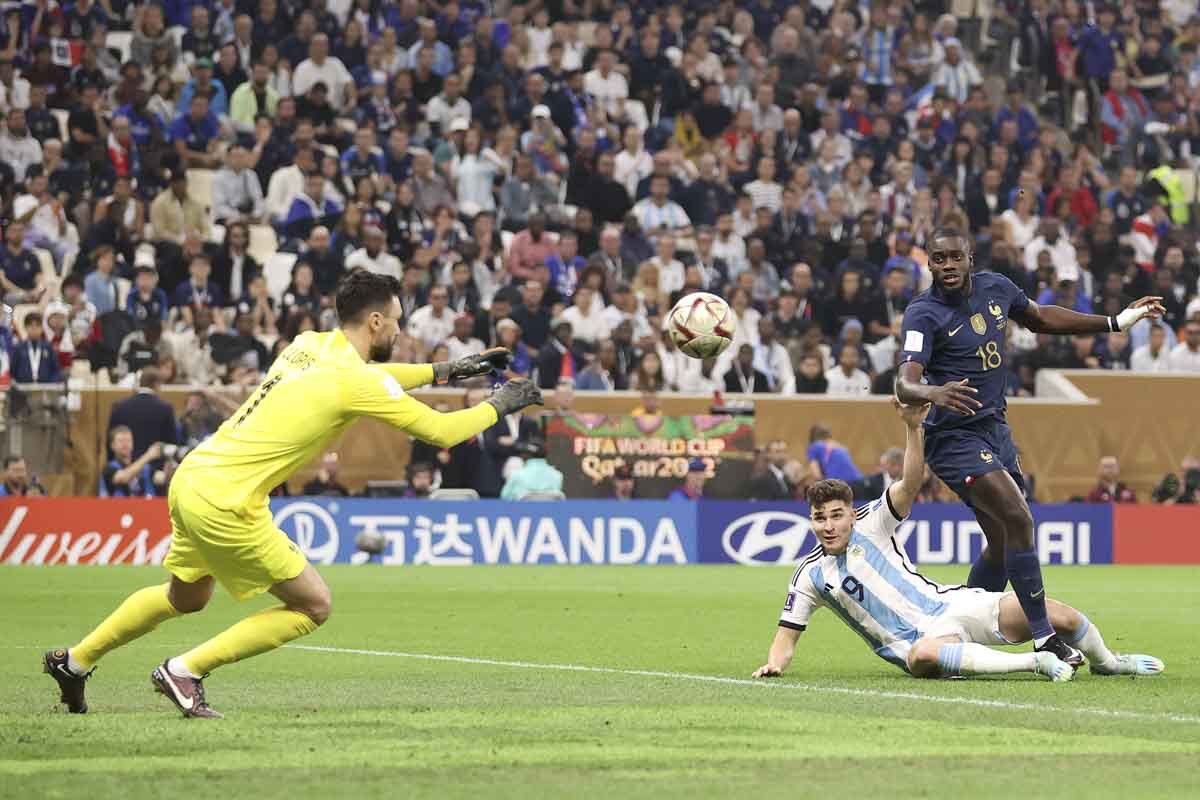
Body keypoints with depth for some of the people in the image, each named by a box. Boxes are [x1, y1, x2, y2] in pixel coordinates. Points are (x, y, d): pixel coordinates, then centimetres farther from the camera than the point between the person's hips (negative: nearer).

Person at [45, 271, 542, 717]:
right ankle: (185, 671, 2)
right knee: (313, 605, 3)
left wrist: (444, 371, 28)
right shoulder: (352, 381, -16)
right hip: (226, 504, -9)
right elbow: (441, 431, -10)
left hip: (192, 477, 9)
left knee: (185, 597, 31)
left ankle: (74, 661, 39)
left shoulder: (310, 346, 9)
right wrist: (497, 407, 7)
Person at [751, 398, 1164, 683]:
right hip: (916, 638, -2)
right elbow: (787, 636, 6)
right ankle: (1035, 663, -35)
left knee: (1059, 616, -13)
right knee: (923, 656, -45)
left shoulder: (870, 524, 3)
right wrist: (774, 663, -16)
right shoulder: (810, 575, 3)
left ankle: (1106, 661, 19)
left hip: (948, 604, 2)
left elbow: (910, 484, -11)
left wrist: (914, 427, -26)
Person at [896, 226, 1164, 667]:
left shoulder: (995, 288, 2)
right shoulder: (923, 314, -18)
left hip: (996, 428, 8)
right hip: (956, 437, -8)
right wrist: (933, 393, -53)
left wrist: (1116, 322, 22)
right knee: (1018, 519, -20)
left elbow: (1040, 318, 21)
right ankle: (1044, 638, -16)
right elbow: (905, 384, -30)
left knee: (1002, 541, 11)